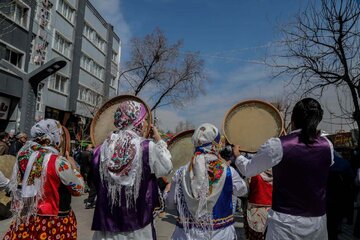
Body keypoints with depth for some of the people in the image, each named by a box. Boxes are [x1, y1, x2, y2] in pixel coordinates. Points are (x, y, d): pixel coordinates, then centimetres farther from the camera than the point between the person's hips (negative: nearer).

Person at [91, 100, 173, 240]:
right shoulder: (148, 147, -15)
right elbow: (166, 168, -1)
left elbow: (95, 179, 4)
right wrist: (158, 140, 4)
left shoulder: (104, 147, -5)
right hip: (138, 218, -3)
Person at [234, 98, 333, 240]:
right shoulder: (327, 146, -2)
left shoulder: (277, 145, -16)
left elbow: (248, 170, -4)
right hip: (318, 221, 5)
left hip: (286, 222, -4)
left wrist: (237, 155, 17)